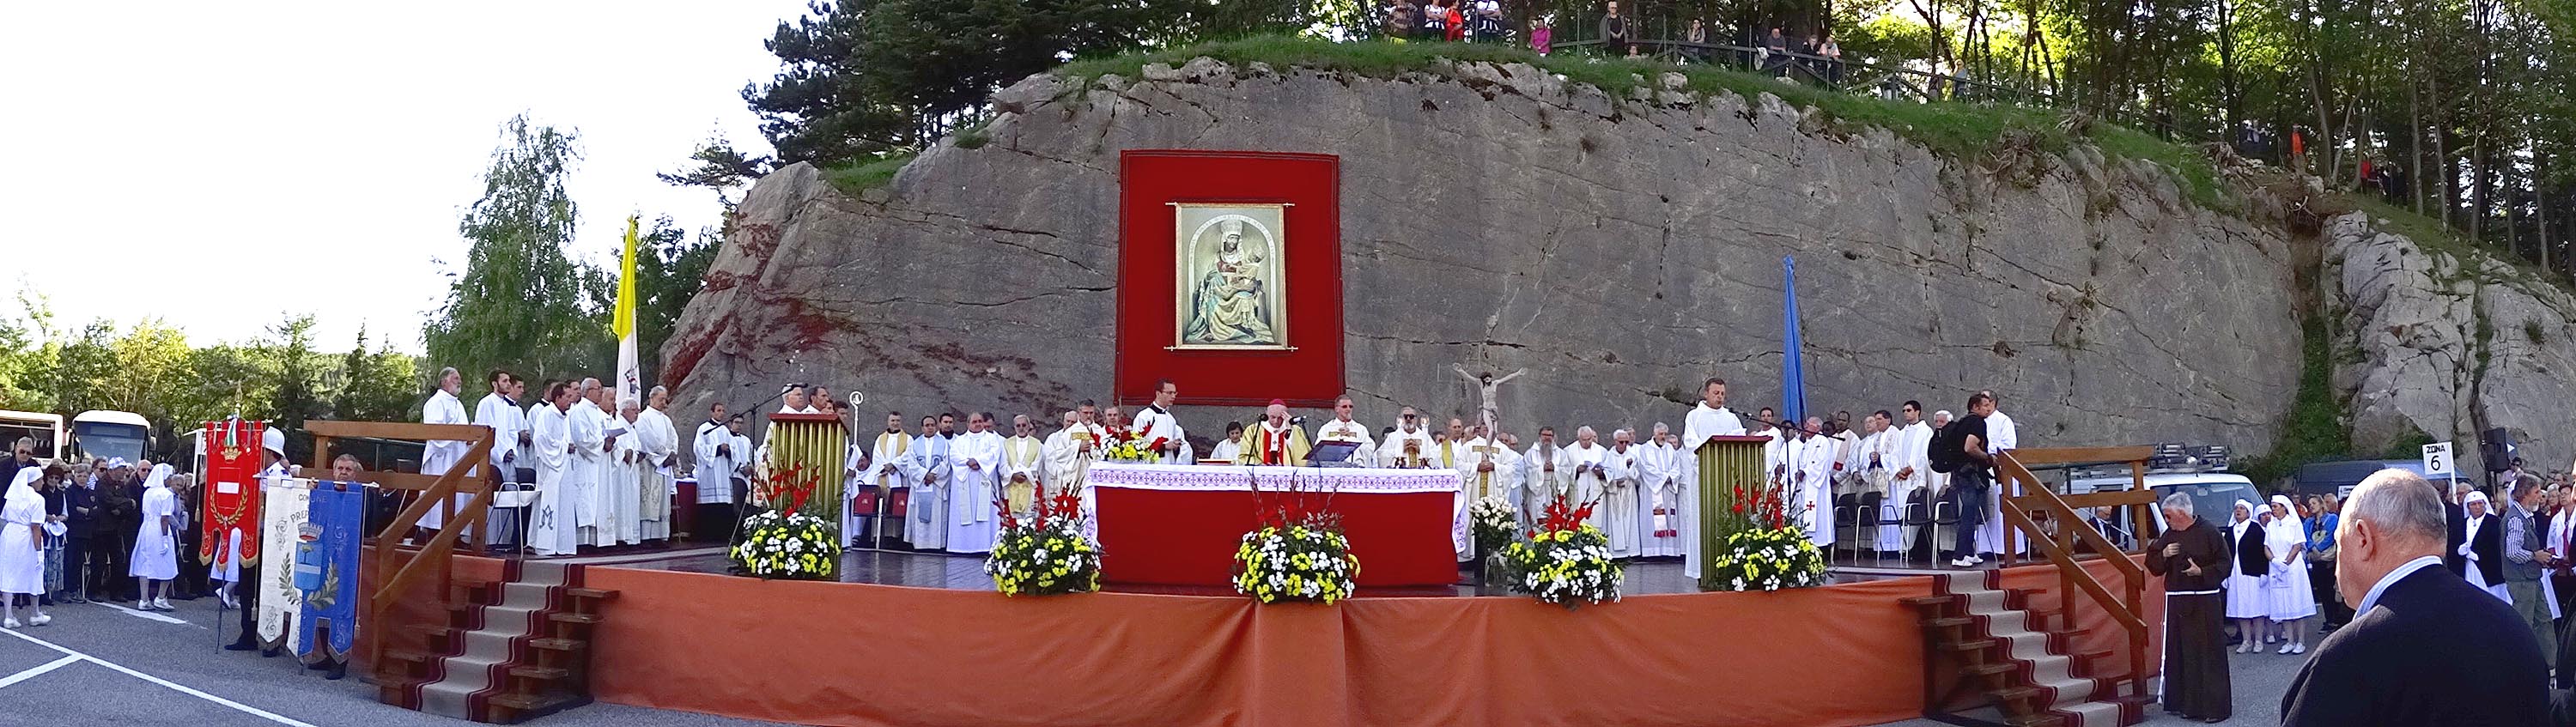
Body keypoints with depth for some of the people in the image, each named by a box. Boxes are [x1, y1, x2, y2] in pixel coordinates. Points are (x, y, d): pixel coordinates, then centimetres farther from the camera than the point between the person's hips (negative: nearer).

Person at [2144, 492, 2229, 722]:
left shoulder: (2208, 533, -6)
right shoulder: (2168, 535, 10)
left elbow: (2225, 563, -5)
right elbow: (2153, 566, 15)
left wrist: (2202, 572, -18)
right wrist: (2162, 555, -5)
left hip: (2204, 602, -5)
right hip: (2176, 602, 6)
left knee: (2208, 653, -3)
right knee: (2181, 654, 7)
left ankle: (2214, 706, 2)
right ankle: (2187, 703, 15)